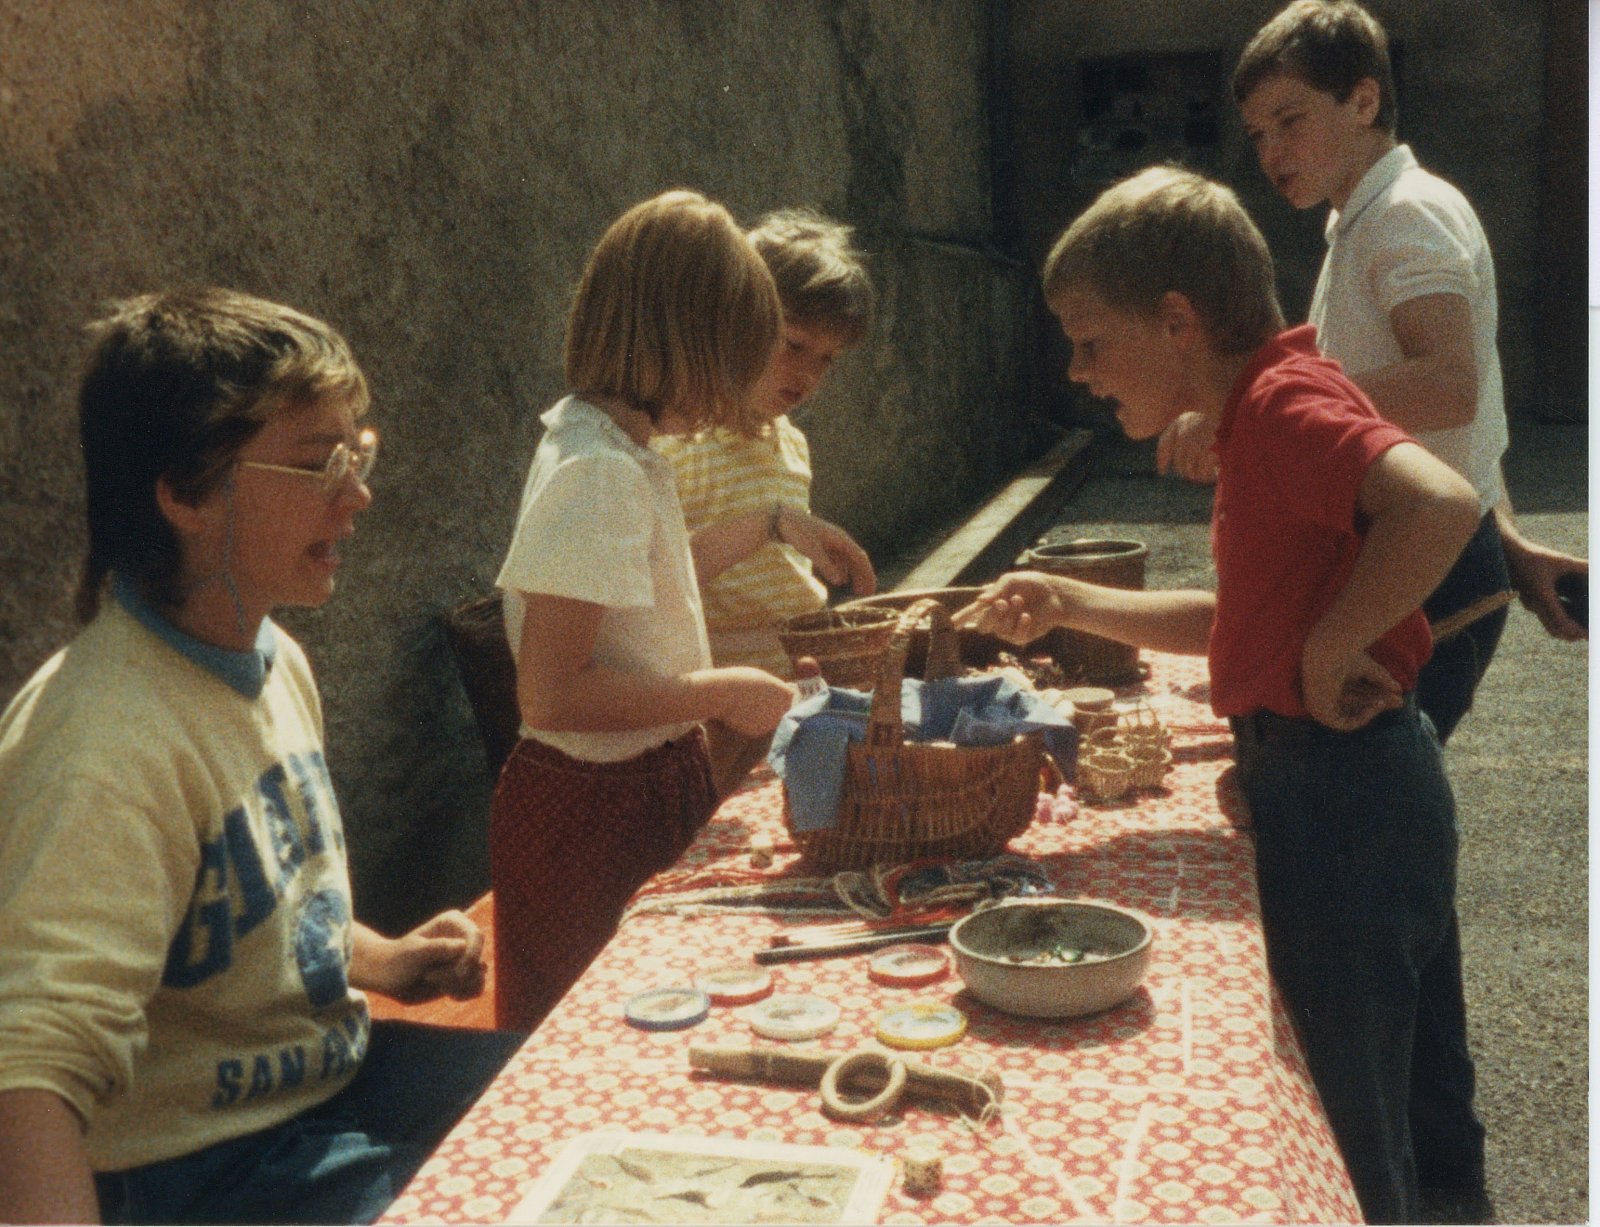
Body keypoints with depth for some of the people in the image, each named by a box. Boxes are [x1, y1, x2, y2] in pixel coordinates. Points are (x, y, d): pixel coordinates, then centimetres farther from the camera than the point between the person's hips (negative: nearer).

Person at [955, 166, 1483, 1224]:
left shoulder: (1286, 403, -19)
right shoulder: (1262, 409, 12)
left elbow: (1443, 501, -38)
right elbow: (1240, 625, 19)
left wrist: (1334, 645, -27)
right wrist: (1072, 604, 14)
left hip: (1342, 797, -10)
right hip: (1318, 787, 10)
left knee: (1342, 1138, 6)